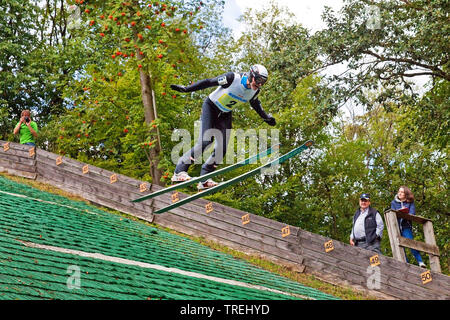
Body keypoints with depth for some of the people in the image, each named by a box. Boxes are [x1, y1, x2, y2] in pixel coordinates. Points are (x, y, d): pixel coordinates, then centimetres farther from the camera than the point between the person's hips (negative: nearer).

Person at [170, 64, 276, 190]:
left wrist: (266, 117, 23)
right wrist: (186, 89, -21)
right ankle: (179, 171, -13)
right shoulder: (233, 78, -27)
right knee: (205, 142, -21)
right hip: (210, 107, -6)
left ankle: (204, 180, 4)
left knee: (222, 148, -7)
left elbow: (255, 103, 15)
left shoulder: (254, 91, -9)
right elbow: (209, 82, -21)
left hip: (225, 115, 6)